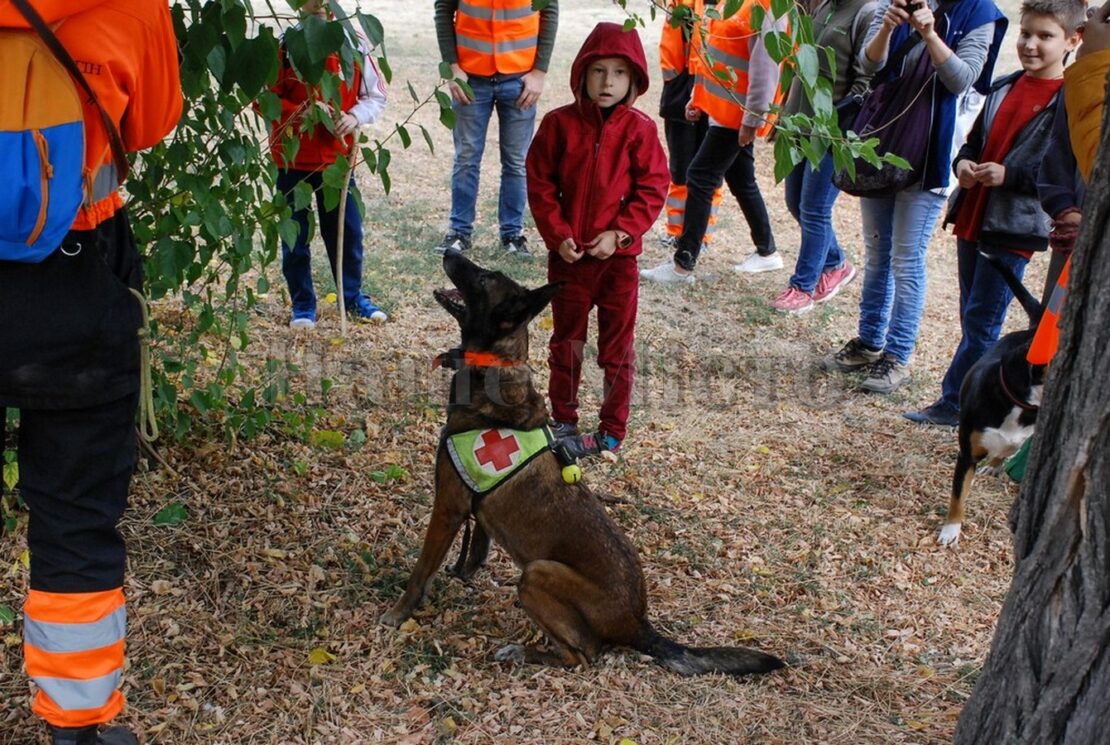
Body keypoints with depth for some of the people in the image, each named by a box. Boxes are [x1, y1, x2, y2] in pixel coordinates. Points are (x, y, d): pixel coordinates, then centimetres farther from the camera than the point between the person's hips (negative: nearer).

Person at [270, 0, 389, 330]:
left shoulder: (353, 45, -1)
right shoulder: (284, 46, -7)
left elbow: (376, 96, 5)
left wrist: (355, 116, -15)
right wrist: (303, 111, -20)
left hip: (338, 156, 1)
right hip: (293, 158, -1)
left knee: (347, 230, 9)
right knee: (295, 234, 7)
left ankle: (352, 295, 27)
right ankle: (303, 303, 20)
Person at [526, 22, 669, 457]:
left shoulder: (639, 129, -7)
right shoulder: (560, 124, -5)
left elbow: (652, 190, -5)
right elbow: (540, 183, -2)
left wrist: (619, 233, -15)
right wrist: (558, 235, -10)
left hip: (618, 256, -1)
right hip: (568, 255, 1)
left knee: (617, 348, 9)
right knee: (566, 342, 14)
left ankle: (613, 432, 22)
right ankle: (563, 423, 29)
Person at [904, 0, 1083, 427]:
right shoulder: (1005, 87, 12)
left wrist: (1008, 176, -21)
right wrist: (962, 163, -2)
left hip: (1014, 230, -7)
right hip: (973, 219, 7)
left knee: (982, 322, -2)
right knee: (972, 319, 12)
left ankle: (953, 405, 6)